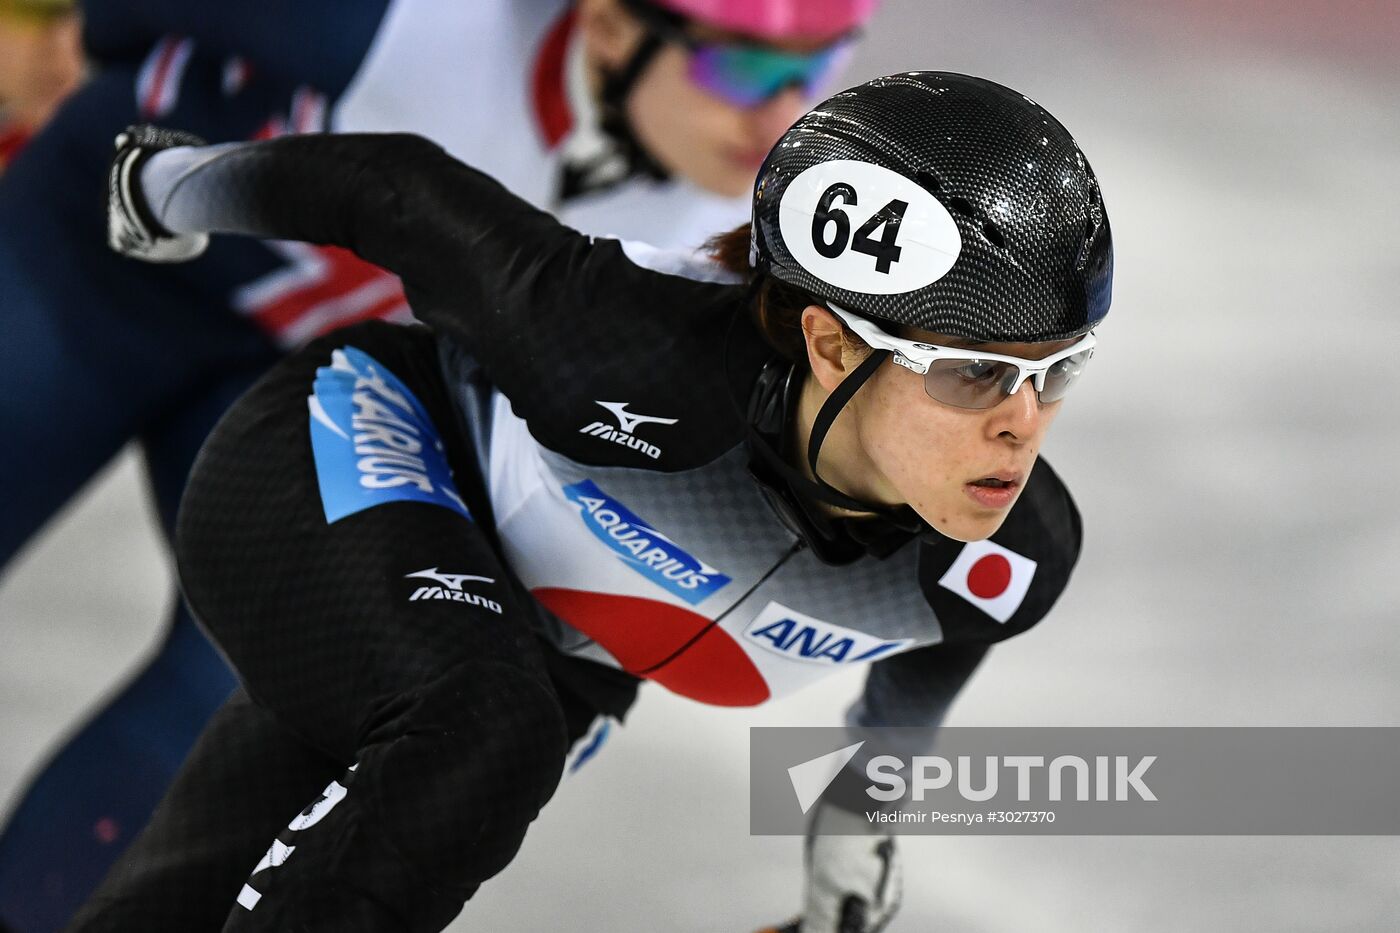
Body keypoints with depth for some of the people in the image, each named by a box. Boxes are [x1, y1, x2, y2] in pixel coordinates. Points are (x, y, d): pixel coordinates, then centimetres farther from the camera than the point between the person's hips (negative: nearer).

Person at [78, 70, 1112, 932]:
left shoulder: (1015, 560, -24)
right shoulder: (657, 361, -40)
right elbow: (401, 191, -21)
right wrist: (171, 185, -2)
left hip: (548, 655, 6)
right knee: (485, 744, -36)